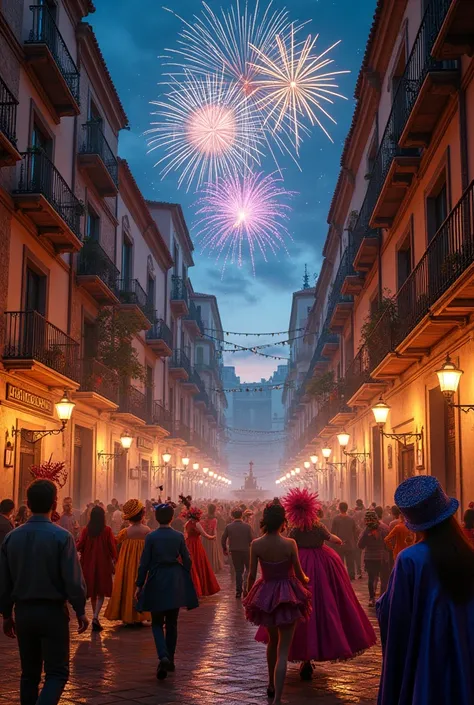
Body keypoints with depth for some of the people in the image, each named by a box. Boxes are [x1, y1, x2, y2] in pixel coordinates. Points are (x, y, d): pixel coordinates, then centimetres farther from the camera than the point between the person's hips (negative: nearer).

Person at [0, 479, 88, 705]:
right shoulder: (61, 537, -13)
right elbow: (73, 579, -14)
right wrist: (80, 610, -2)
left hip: (23, 611, 5)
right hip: (53, 612, -4)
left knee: (29, 672, 17)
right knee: (57, 672, 2)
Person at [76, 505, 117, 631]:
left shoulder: (86, 530, -6)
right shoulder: (107, 530, -10)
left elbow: (79, 546, -5)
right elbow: (112, 546, -9)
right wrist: (114, 559, 5)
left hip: (89, 564, 2)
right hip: (103, 564, -2)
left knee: (93, 591, 17)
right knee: (101, 592, 4)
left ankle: (95, 617, 26)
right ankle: (95, 617, -15)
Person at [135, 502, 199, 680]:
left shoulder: (151, 537, -8)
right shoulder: (179, 536, -1)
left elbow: (144, 563, -6)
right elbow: (187, 561, 4)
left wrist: (139, 585, 2)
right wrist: (187, 583, 17)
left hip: (156, 582, -2)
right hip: (175, 582, 3)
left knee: (157, 623, 7)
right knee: (172, 622, 16)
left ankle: (163, 657, -15)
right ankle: (170, 660, 22)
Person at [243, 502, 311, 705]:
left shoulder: (256, 544, -11)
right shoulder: (289, 543, -16)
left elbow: (252, 575, -5)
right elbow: (299, 574, -7)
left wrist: (249, 596, 13)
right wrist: (306, 580, 17)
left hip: (265, 595, 3)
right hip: (288, 596, -3)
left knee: (272, 641, 27)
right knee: (283, 650, 1)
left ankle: (272, 686, 43)